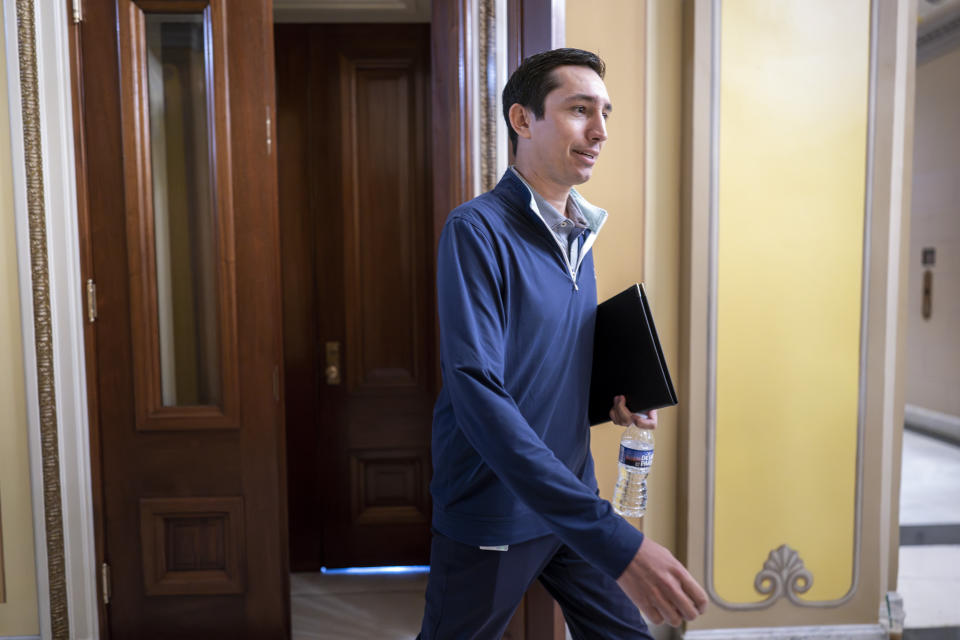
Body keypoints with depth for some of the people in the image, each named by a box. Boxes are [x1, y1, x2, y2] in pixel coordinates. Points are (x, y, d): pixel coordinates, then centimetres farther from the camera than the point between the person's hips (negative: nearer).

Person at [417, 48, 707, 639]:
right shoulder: (478, 230, -20)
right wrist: (613, 539, -33)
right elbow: (479, 396, -29)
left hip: (576, 497, 7)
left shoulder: (579, 232, 5)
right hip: (493, 512, -6)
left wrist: (615, 396, -4)